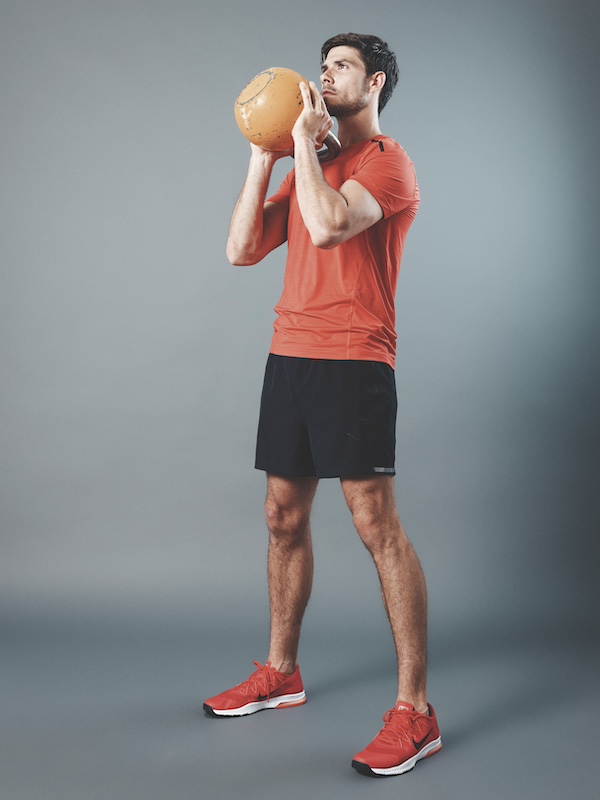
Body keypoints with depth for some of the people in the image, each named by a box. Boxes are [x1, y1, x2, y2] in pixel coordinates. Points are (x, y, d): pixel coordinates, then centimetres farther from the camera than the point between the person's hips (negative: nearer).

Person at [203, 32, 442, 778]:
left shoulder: (387, 161, -3)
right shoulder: (307, 168, 21)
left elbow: (329, 227, -23)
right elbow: (241, 249, 12)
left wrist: (303, 140, -10)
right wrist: (263, 158, 8)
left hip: (352, 360, -8)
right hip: (289, 354, 8)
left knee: (376, 522, -10)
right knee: (284, 516, 13)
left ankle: (415, 711, -4)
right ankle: (280, 673, 28)